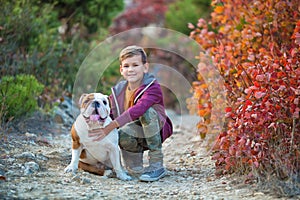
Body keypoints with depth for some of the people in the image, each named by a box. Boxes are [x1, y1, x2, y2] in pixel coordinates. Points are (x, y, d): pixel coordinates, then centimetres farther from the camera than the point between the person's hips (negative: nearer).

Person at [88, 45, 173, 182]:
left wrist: (108, 128, -42)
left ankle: (157, 165, -24)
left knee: (147, 111, -34)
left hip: (154, 133, -3)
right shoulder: (118, 91, 2)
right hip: (136, 135, 3)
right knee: (123, 136, -33)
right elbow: (112, 115, 4)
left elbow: (138, 109, -35)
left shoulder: (153, 88, -18)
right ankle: (136, 167, 1)